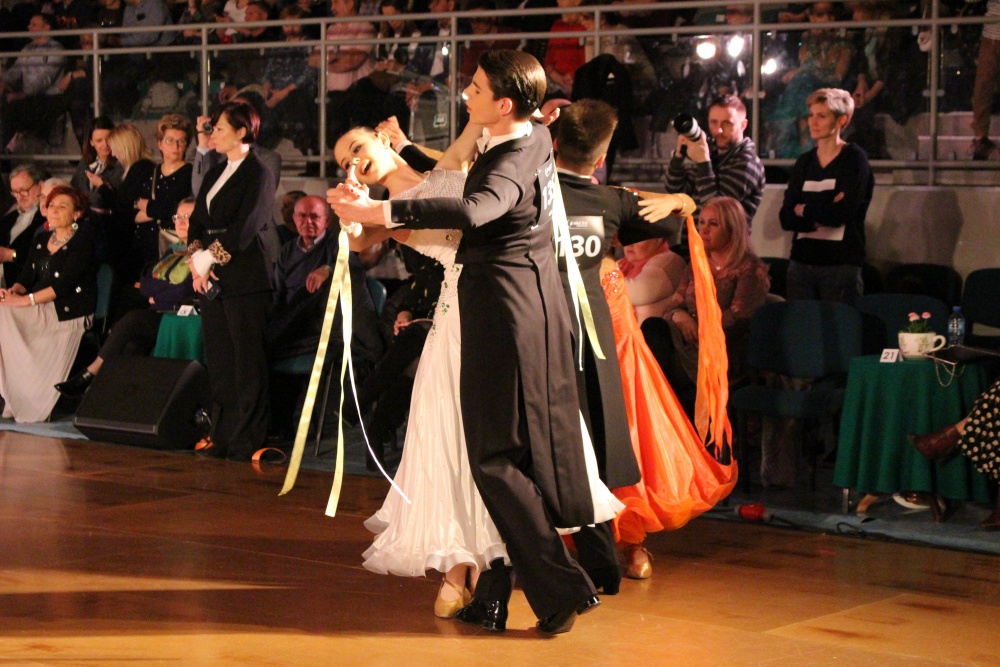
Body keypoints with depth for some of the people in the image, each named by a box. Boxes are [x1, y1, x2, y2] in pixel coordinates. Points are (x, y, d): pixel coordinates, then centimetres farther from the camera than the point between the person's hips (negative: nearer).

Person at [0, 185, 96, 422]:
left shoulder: (82, 243, -4)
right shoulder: (41, 241, 20)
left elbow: (63, 285, -15)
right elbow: (27, 277, 13)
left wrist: (25, 300, -22)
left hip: (67, 314, -7)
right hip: (40, 310, 7)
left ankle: (28, 405, -16)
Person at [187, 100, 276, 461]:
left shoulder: (258, 174, -6)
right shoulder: (215, 173, 19)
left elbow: (245, 228, -15)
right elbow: (198, 221, 15)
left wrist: (209, 257, -12)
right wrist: (196, 256, -3)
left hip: (245, 280, -8)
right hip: (213, 281, 8)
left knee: (247, 362, -4)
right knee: (217, 361, 8)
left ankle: (247, 441, 0)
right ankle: (222, 437, 14)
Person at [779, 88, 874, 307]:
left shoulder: (854, 159, -2)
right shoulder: (804, 162, 13)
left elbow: (843, 213, -14)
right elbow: (785, 217, 4)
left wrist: (805, 210, 1)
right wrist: (821, 215, -13)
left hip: (841, 265, -5)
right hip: (801, 262, 5)